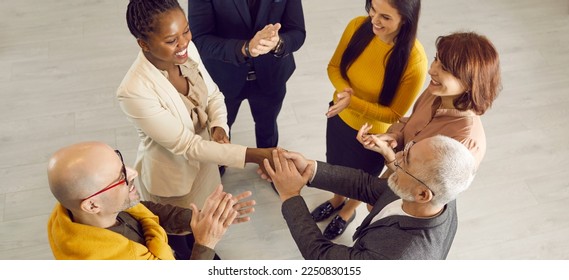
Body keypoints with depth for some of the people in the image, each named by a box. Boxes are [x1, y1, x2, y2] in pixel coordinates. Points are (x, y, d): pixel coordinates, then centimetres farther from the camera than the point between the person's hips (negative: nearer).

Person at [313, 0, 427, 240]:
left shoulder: (414, 60, -32)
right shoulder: (358, 26, -20)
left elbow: (395, 114, -23)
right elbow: (334, 67, -6)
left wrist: (353, 102, -36)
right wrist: (344, 89, -27)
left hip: (374, 134, -4)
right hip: (340, 118, 4)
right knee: (336, 166, 31)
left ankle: (348, 211, 60)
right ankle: (337, 200, 64)